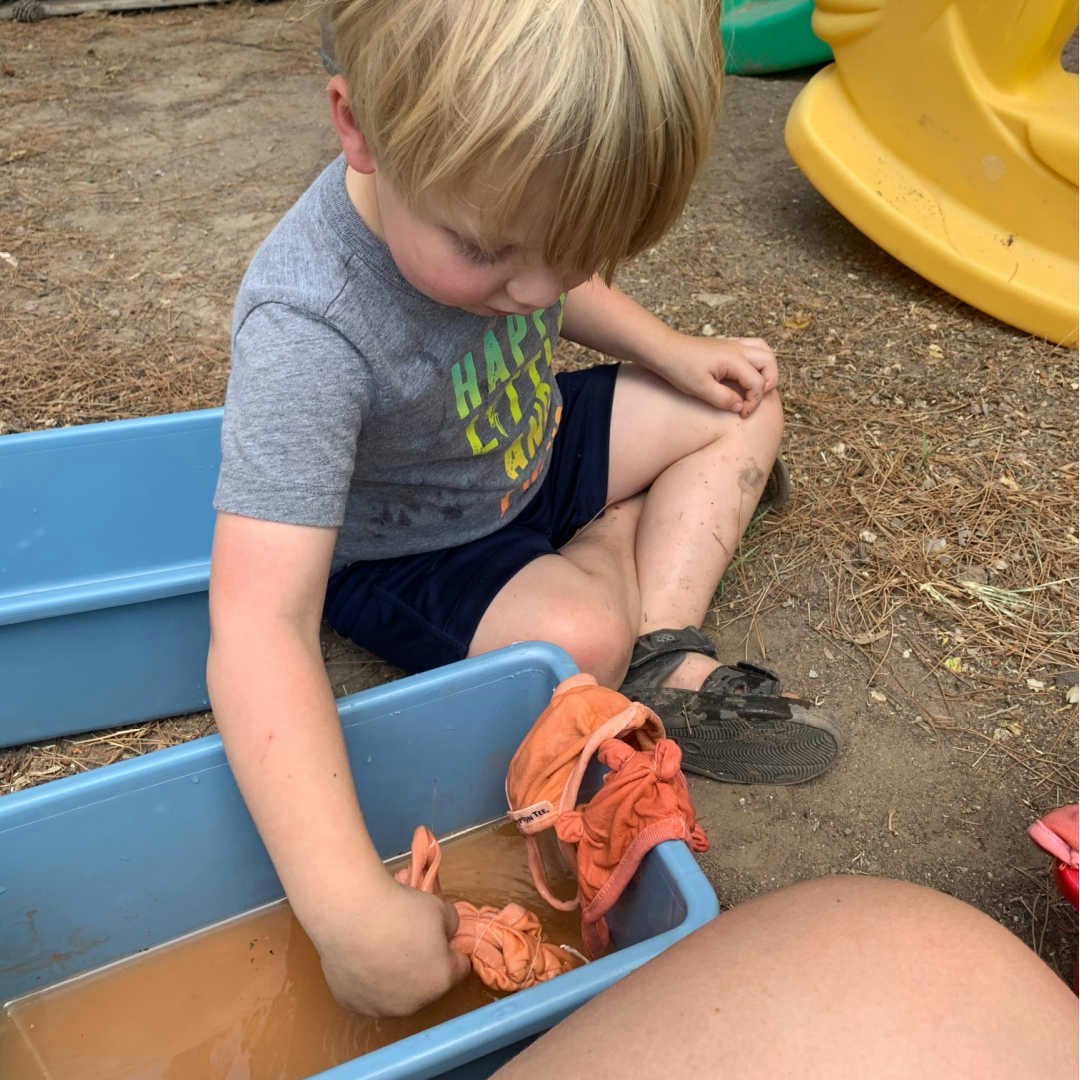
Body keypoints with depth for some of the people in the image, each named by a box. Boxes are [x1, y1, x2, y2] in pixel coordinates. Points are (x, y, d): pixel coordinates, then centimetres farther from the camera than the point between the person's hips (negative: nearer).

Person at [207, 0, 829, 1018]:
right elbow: (261, 629, -45)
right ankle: (625, 538, 5)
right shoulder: (308, 331, -40)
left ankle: (666, 652, -6)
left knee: (744, 411, 5)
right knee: (579, 631, -31)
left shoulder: (495, 191, -18)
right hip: (399, 554, -6)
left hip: (523, 446, 7)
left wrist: (669, 351, -2)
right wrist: (351, 909, -49)